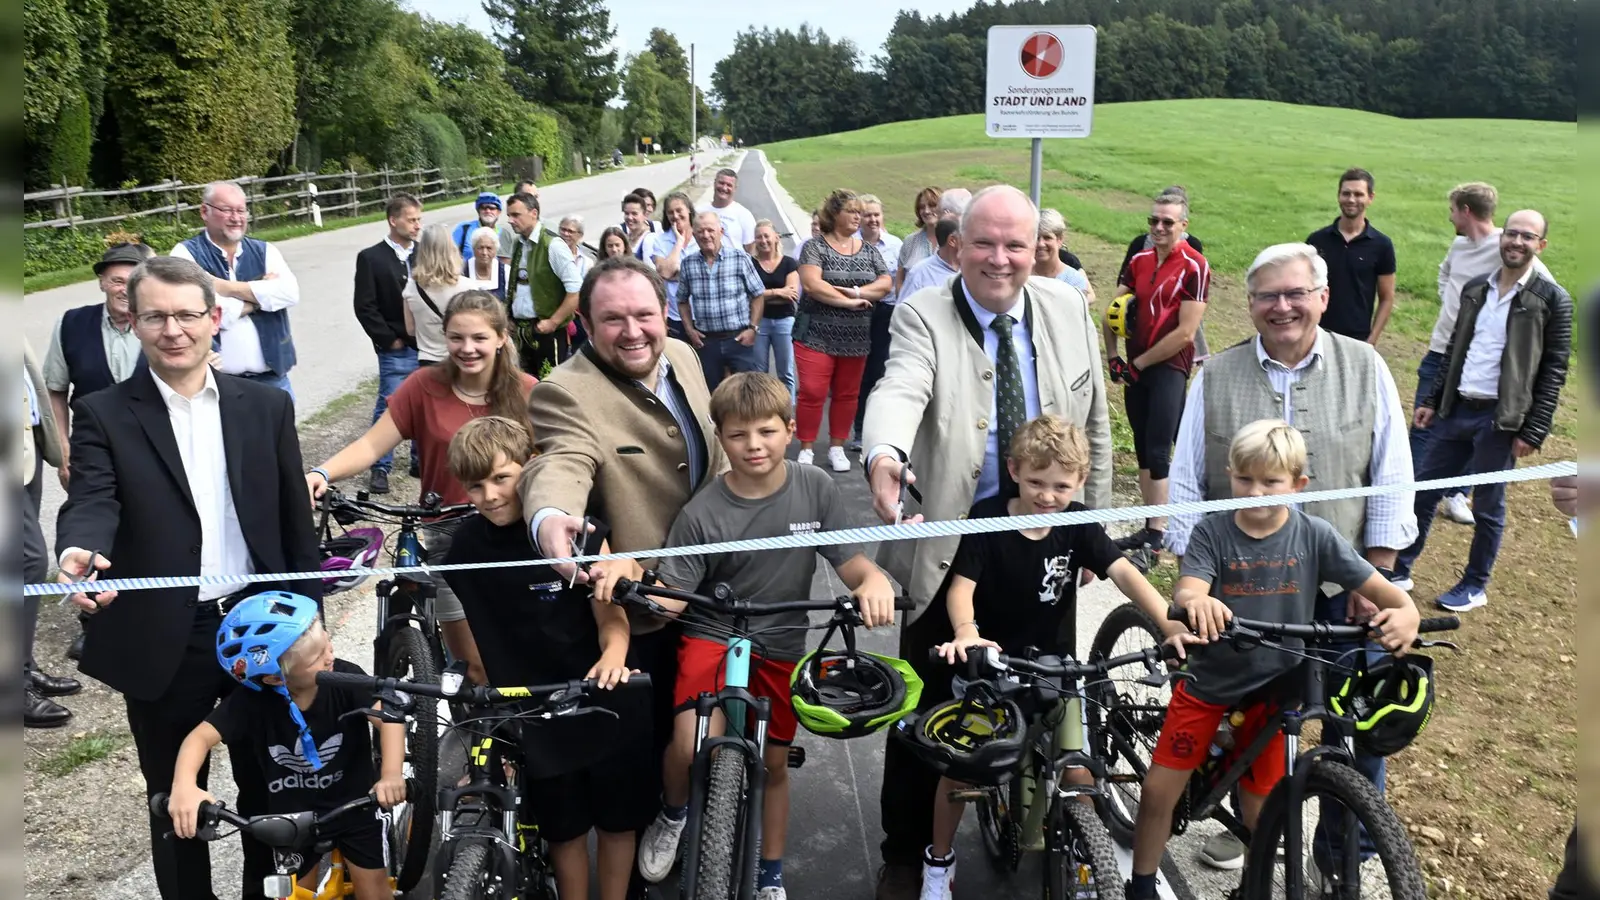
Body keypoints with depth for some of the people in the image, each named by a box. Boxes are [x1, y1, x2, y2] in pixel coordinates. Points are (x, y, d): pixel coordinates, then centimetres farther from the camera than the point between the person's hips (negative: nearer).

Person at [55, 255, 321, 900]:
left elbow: (294, 518, 5)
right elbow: (92, 502, -18)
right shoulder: (103, 415, -2)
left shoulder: (266, 405, 4)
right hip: (163, 642, -2)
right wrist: (79, 553, -40)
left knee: (269, 787, 16)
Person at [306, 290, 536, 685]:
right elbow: (371, 444, -7)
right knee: (474, 664, 3)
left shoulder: (525, 391, -4)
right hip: (452, 538, 0)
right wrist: (322, 474, -24)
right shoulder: (425, 387, -5)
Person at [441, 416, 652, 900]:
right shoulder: (465, 547, -5)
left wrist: (612, 657, -32)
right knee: (563, 827, 10)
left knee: (616, 818, 11)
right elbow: (471, 638, 3)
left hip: (603, 699, -1)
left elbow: (610, 613, -11)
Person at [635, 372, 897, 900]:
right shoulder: (703, 513, -16)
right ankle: (673, 815, 13)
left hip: (781, 648, 2)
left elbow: (852, 563, -8)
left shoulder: (816, 490, -11)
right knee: (691, 746, -24)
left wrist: (875, 581, -32)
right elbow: (669, 598, -16)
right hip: (713, 636, -2)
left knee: (774, 762, 15)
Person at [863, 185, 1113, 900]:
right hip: (950, 538, -3)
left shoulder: (1068, 310, 2)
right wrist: (885, 455, -54)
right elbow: (900, 390, -33)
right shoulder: (923, 317, -12)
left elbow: (1094, 422, 9)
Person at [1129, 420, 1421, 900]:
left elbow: (1380, 588, -12)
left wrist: (1405, 613, -35)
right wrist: (1197, 603, -52)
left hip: (1272, 686, 1)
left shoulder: (1315, 536, -10)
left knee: (1259, 810, 10)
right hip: (1208, 682, 0)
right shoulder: (1212, 532, -13)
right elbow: (1186, 593, -27)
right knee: (1159, 789, 1)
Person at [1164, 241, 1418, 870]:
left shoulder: (1364, 367, -1)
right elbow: (1186, 487, 2)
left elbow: (1391, 481, 0)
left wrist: (1377, 573, -3)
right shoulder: (1217, 378, -1)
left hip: (1341, 591, 0)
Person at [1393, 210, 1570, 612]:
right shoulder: (1475, 289, 9)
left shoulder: (1552, 300, -7)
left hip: (1501, 419, -5)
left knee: (1488, 508, 6)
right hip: (1456, 410, 5)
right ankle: (1399, 570, 22)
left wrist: (1533, 432, -11)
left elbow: (1554, 371, -8)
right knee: (1422, 490, 9)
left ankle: (1475, 586, 22)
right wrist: (1433, 401, 12)